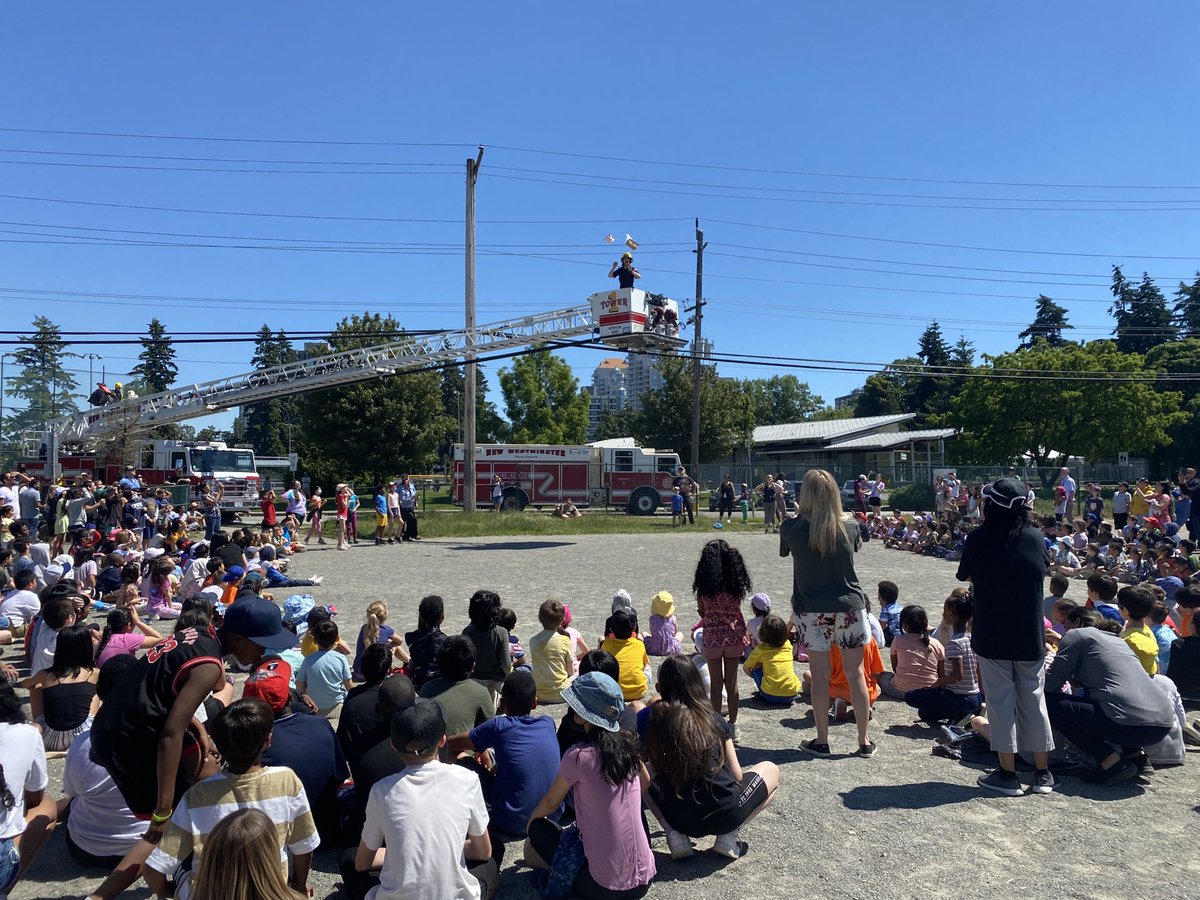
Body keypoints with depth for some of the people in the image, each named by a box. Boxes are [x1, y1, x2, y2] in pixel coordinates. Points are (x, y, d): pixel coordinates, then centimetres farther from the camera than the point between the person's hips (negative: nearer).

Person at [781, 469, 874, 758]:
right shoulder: (849, 528, -4)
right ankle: (865, 741, 19)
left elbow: (785, 550, 9)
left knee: (820, 675, 6)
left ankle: (821, 741, 15)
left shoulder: (792, 528, -10)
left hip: (811, 610, -1)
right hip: (850, 606, 2)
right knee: (856, 674, 10)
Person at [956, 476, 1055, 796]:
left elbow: (964, 575, 0)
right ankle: (1043, 773, 20)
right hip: (1030, 637, 3)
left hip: (993, 637, -3)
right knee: (1033, 699, 13)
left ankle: (1008, 773, 10)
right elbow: (1042, 573, 11)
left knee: (1000, 701, 5)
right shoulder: (1036, 538, -2)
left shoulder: (979, 538, -12)